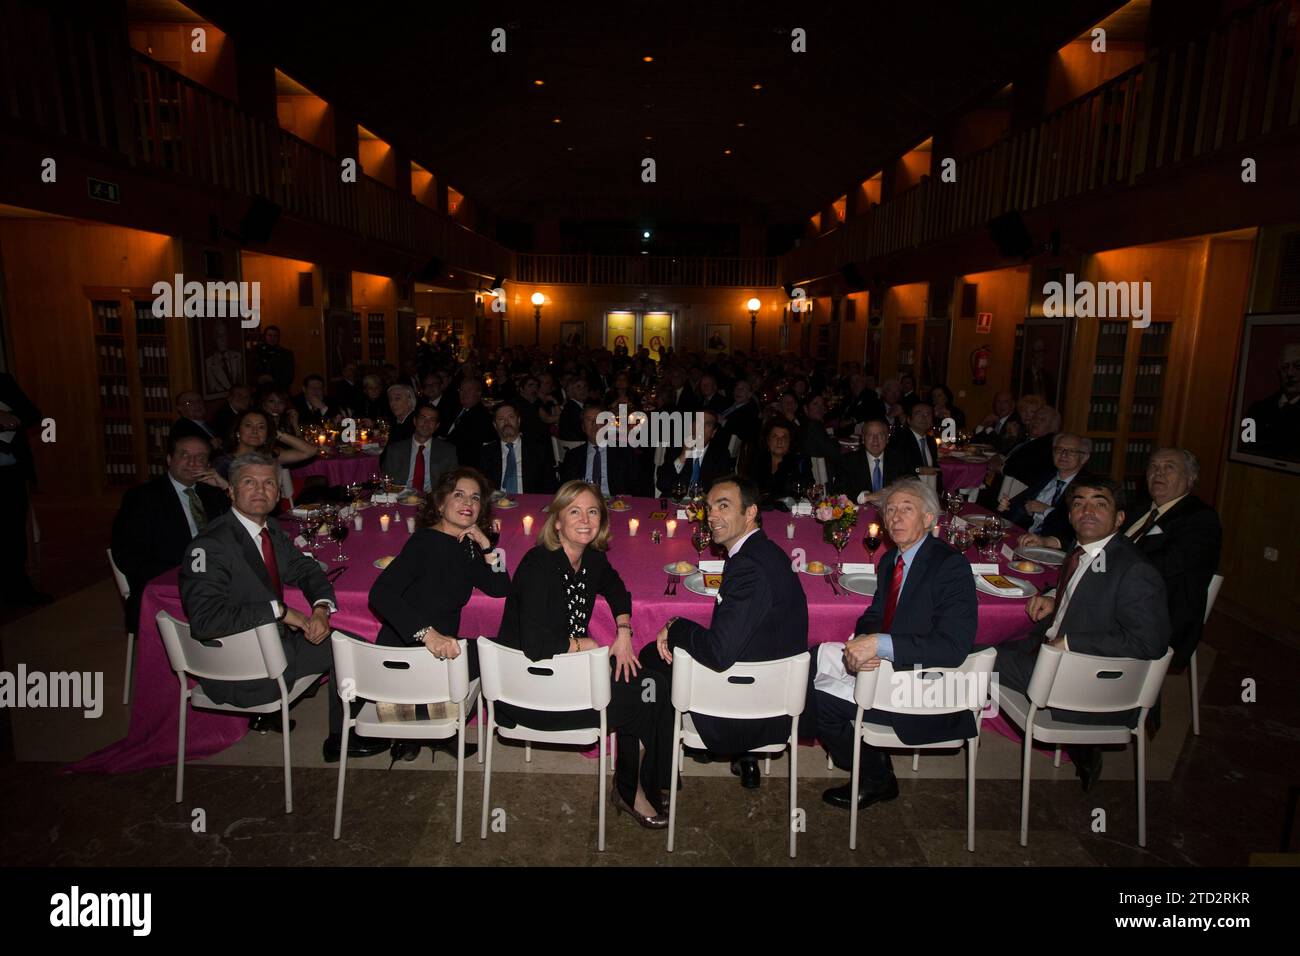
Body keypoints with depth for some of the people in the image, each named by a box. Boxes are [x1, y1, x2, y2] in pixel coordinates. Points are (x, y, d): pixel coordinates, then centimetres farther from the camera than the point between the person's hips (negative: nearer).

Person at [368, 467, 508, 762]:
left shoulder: (466, 547, 7)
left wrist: (486, 546, -7)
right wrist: (427, 633, -39)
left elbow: (500, 589, 5)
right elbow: (380, 593, -30)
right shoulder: (426, 542, -18)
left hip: (437, 650, 8)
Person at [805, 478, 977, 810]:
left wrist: (879, 644, -31)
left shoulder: (951, 566, -19)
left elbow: (953, 647, -27)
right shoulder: (890, 559, 7)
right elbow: (873, 617, 11)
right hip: (889, 665, 9)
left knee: (819, 699, -15)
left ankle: (876, 779, 12)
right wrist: (860, 645, -13)